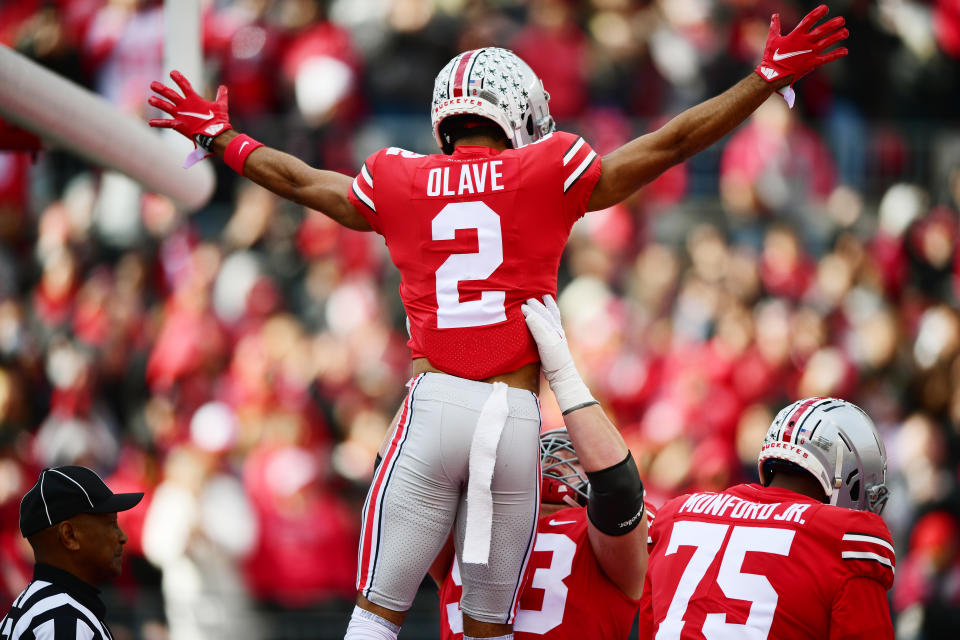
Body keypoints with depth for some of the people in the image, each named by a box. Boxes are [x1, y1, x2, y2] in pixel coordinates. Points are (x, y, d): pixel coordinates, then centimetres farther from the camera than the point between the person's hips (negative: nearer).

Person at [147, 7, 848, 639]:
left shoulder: (401, 184, 10)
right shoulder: (547, 174, 4)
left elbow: (299, 179, 27)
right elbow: (670, 144, 7)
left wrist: (220, 137, 45)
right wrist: (766, 78, 16)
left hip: (435, 405, 0)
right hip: (518, 417, 0)